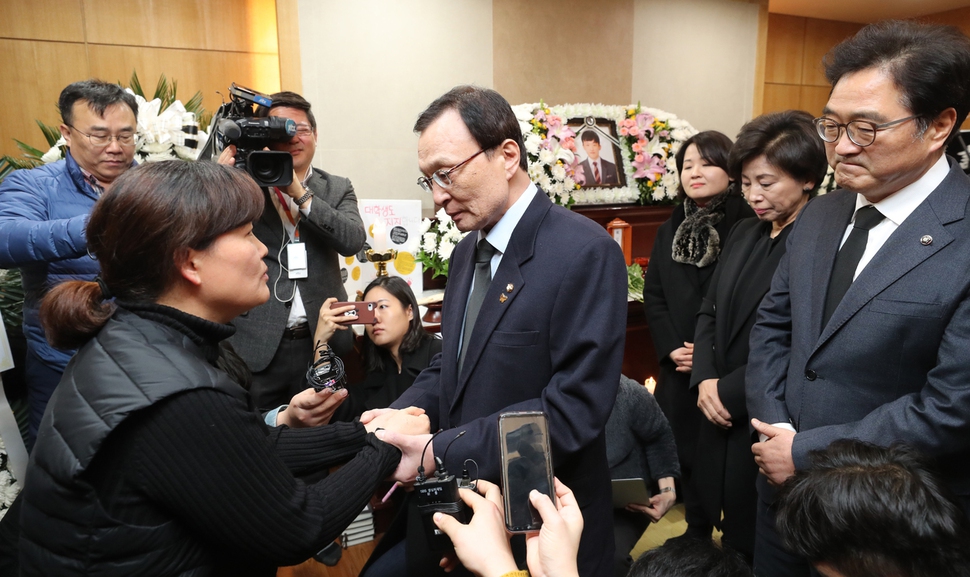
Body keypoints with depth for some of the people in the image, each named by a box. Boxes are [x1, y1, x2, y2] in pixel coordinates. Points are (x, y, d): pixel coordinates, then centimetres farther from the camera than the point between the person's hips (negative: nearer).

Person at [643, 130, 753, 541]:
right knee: (687, 452, 14)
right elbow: (653, 295, 8)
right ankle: (696, 533, 33)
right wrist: (671, 348, -5)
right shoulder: (669, 230, 11)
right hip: (680, 369, 5)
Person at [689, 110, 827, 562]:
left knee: (762, 548, 11)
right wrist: (705, 380, -4)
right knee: (729, 538, 21)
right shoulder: (744, 233, 8)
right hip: (721, 417, 7)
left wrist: (730, 391, -14)